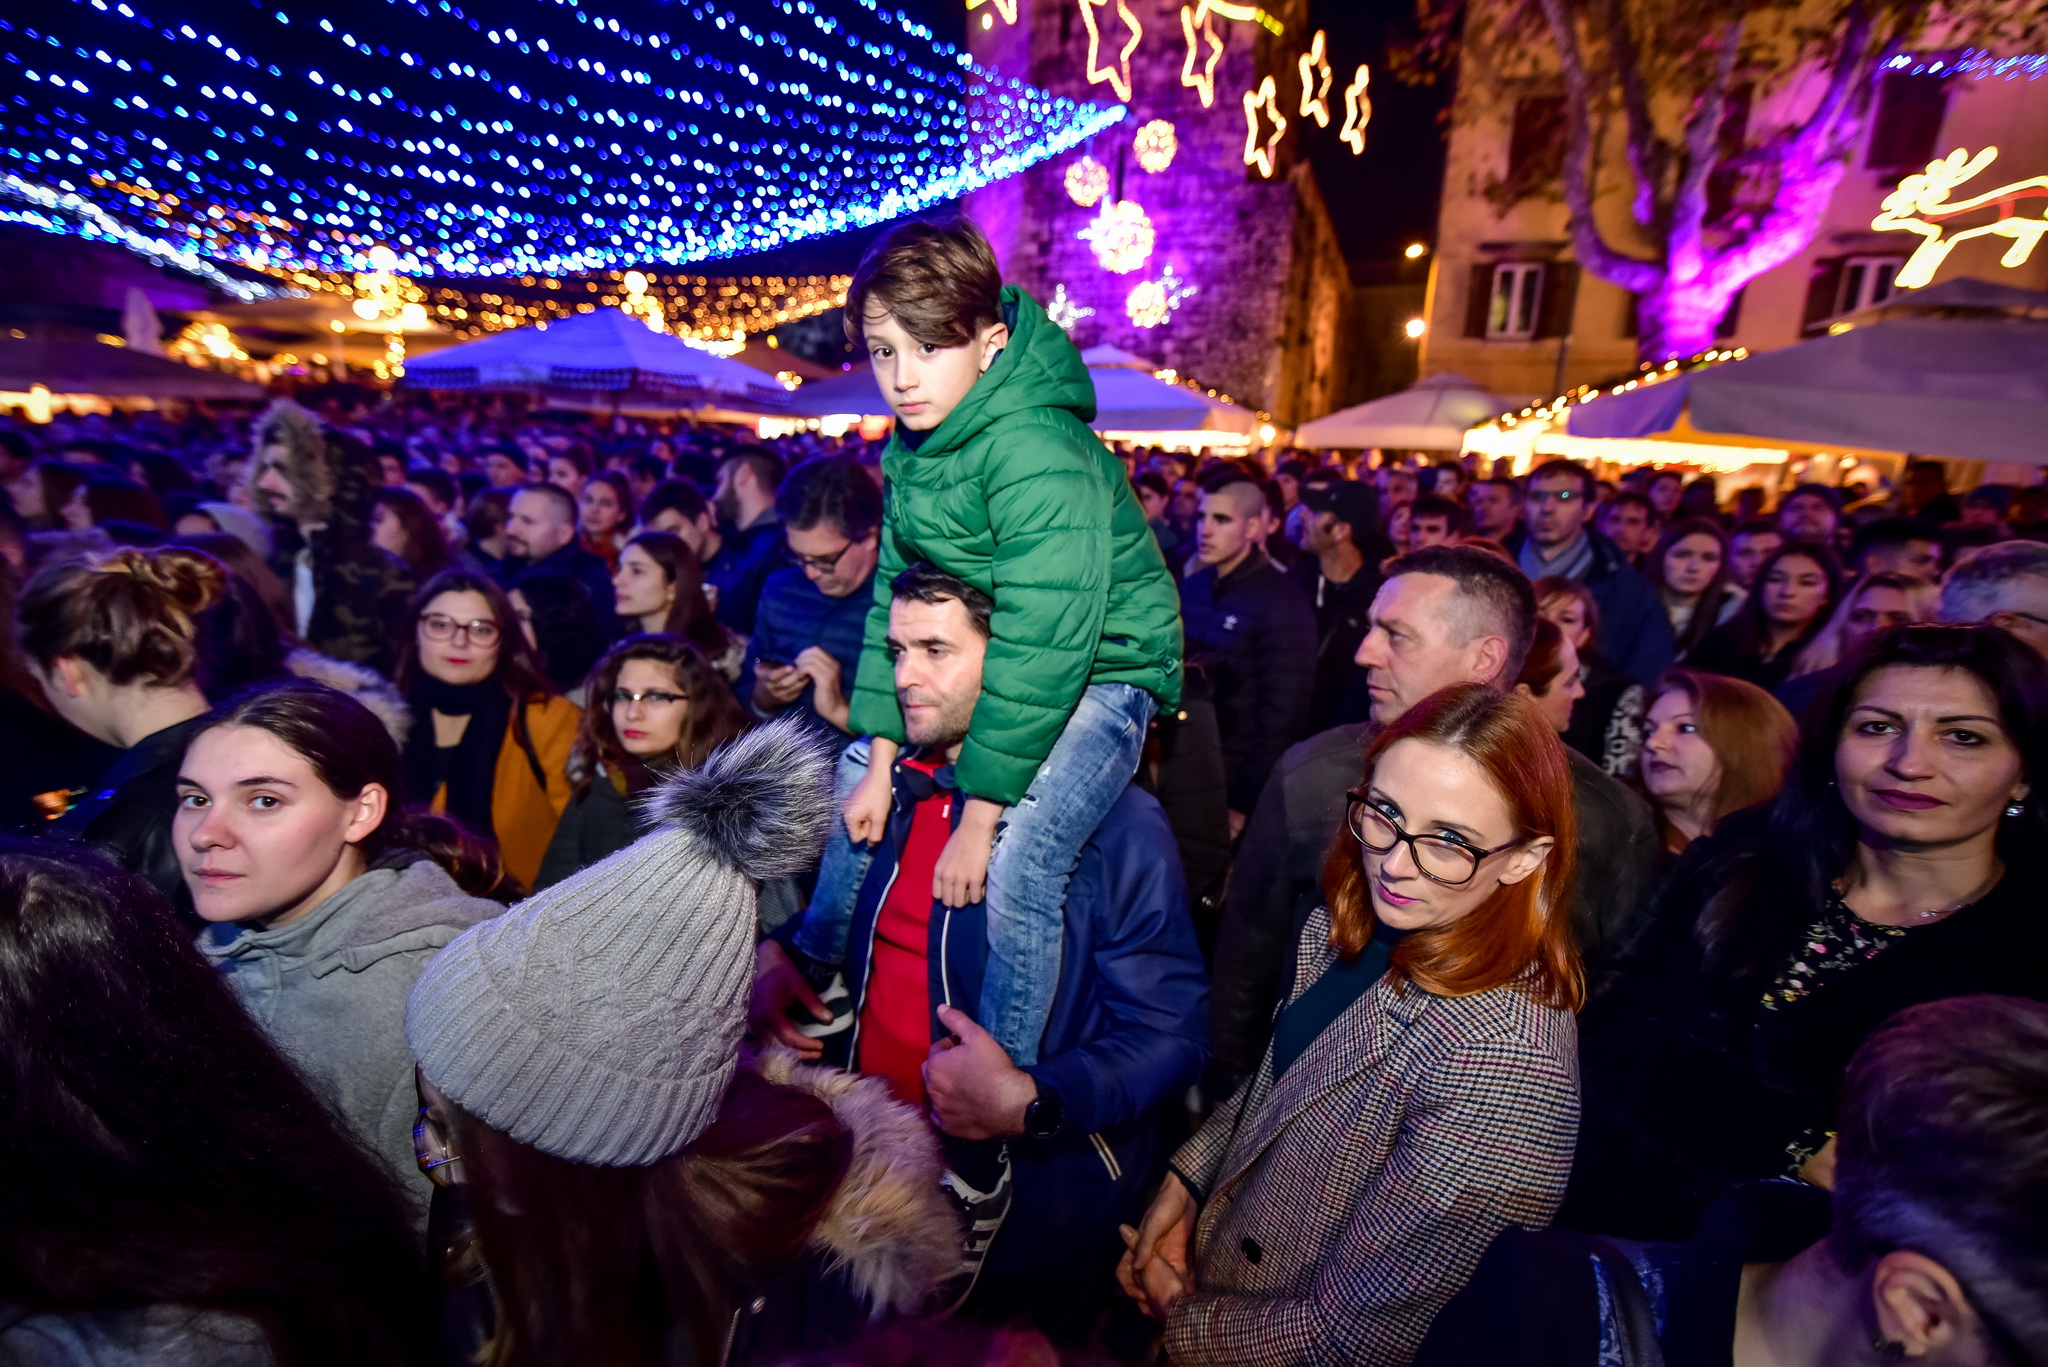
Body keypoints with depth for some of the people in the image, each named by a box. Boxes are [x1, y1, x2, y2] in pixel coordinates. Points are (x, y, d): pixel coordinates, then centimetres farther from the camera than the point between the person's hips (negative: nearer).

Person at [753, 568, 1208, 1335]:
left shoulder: (1112, 821, -20)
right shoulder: (886, 788, -1)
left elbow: (1171, 1034, -20)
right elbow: (821, 920, 16)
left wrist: (1029, 1103, -32)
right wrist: (770, 955, -3)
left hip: (1026, 1203, -5)